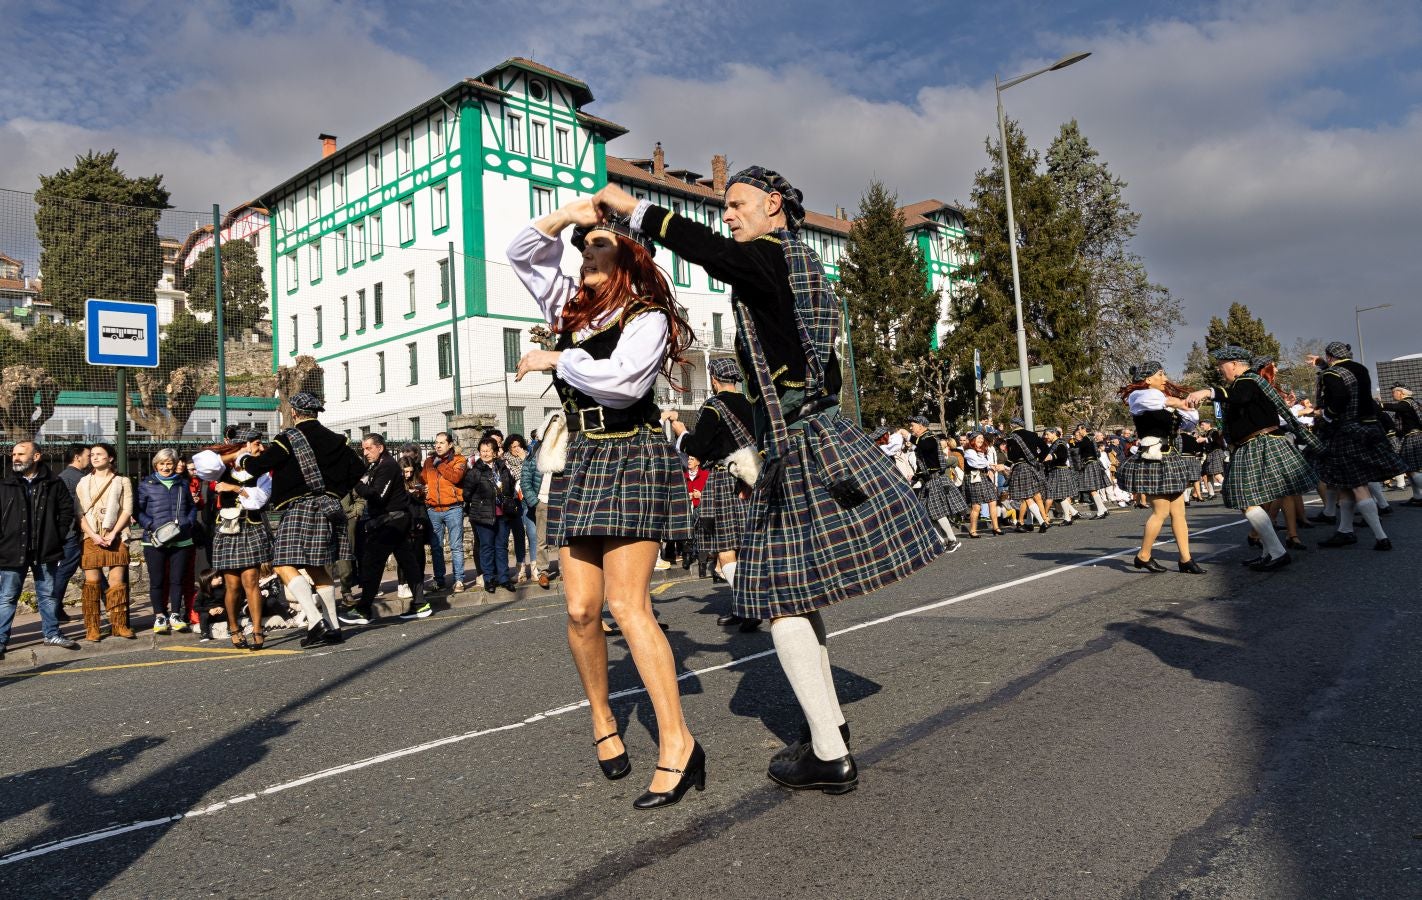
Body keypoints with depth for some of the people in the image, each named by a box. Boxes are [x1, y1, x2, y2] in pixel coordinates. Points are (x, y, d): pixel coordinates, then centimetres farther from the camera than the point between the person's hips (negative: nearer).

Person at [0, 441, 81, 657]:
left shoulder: (53, 483, 1)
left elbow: (67, 509, 9)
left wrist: (58, 535, 1)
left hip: (46, 551, 1)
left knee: (49, 595, 11)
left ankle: (52, 634, 23)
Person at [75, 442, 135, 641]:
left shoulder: (122, 481, 10)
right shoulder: (83, 483, 13)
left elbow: (127, 510, 2)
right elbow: (79, 513, 5)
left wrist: (113, 533, -10)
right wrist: (93, 535, -9)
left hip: (115, 537, -1)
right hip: (91, 537, 1)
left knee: (117, 581, -4)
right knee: (92, 581, -1)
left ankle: (119, 624, 1)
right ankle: (92, 627, 3)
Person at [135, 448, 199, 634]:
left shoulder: (182, 484, 12)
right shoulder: (146, 484, 3)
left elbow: (192, 507, 16)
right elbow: (137, 510, -1)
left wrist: (188, 523, -2)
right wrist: (151, 526, -14)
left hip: (181, 540, 2)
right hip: (155, 541, -2)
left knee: (177, 579, 6)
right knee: (157, 580, 4)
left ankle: (175, 615, 17)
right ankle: (159, 616, 16)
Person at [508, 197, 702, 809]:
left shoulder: (649, 317, -3)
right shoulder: (573, 306, 18)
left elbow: (622, 381, -19)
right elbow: (522, 252, 22)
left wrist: (558, 360, -6)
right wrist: (569, 213, 8)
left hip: (632, 458, -6)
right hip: (580, 460, 6)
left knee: (626, 604, -16)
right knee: (581, 609, 0)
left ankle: (677, 743, -12)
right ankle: (601, 719, 21)